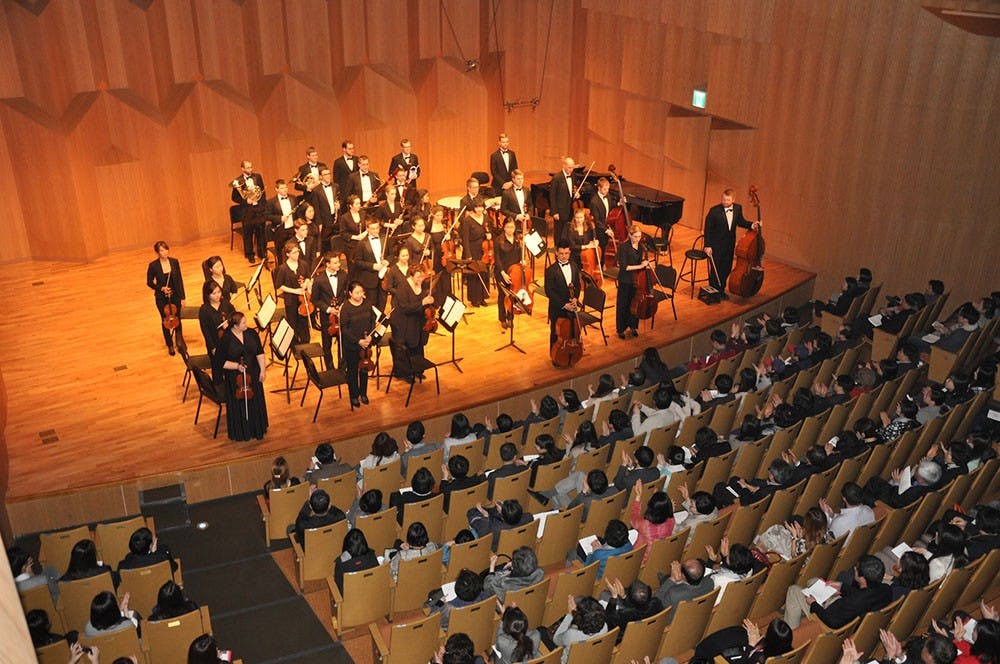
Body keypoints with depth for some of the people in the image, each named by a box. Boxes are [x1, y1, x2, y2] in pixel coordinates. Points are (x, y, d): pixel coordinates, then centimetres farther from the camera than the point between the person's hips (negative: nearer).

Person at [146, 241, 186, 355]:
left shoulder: (175, 262, -7)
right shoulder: (153, 266, -14)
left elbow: (180, 280, -1)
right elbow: (149, 282, -2)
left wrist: (182, 297, 0)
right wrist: (161, 288, -18)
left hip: (175, 296, 1)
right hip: (161, 298, -1)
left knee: (177, 319, 12)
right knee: (165, 321, 11)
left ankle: (180, 340, 37)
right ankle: (170, 345, 29)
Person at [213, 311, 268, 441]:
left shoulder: (252, 333, -1)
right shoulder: (225, 339, -13)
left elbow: (260, 353, 5)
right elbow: (220, 362, -10)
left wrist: (263, 370, -1)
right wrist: (236, 366, -21)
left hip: (253, 374, 4)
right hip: (235, 377, -3)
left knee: (255, 401, 9)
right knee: (239, 405, 1)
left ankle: (257, 429, 27)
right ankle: (241, 432, 17)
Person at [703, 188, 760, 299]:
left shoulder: (738, 208, -4)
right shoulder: (714, 211, -18)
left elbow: (740, 222, 13)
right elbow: (707, 229, -13)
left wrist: (751, 225, -6)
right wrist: (707, 246, -17)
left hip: (730, 245, 5)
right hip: (716, 246, -5)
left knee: (727, 269, 17)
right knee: (716, 270, 3)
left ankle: (721, 290, 36)